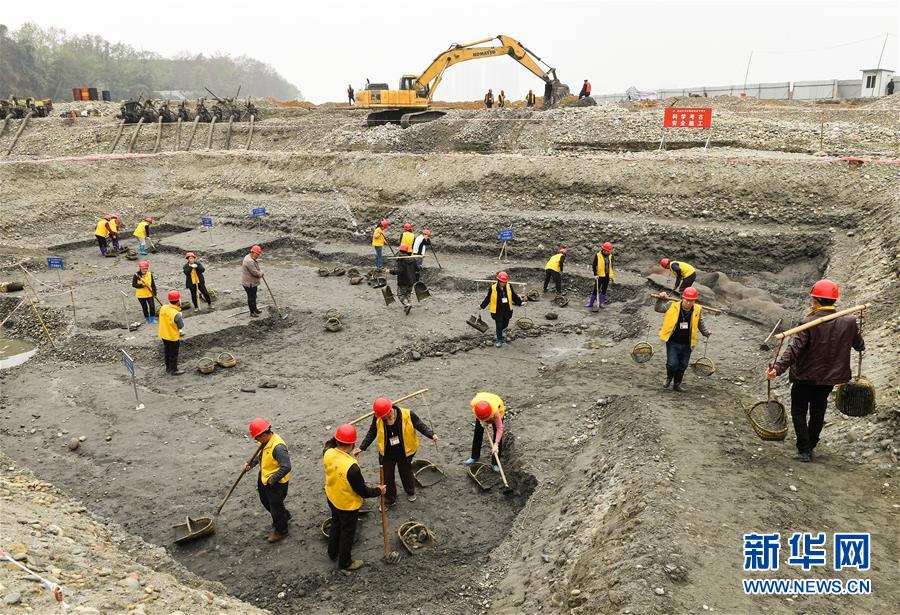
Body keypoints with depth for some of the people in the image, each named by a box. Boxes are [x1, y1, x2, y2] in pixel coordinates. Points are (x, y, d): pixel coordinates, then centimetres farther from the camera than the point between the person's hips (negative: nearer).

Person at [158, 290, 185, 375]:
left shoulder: (163, 308, -10)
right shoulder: (176, 314, -30)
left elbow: (160, 320, 4)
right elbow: (181, 326, -18)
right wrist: (182, 318, -3)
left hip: (163, 335, 7)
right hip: (173, 337, -7)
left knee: (167, 352, 23)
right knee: (174, 354, 11)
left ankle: (168, 368, 38)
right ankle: (174, 370, 24)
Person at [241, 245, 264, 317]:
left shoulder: (252, 259, 8)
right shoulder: (249, 261, -28)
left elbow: (256, 268, 22)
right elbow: (255, 272, -27)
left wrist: (260, 271, 3)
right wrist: (261, 274, -9)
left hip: (252, 282, 11)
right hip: (249, 283, -11)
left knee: (254, 296, 22)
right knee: (251, 298, 3)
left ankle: (255, 310, 36)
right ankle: (252, 312, 16)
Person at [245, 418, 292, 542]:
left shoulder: (278, 447, -35)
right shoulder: (266, 441, -6)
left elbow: (286, 467, -35)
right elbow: (261, 455, 13)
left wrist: (272, 479, -26)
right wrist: (251, 464, -1)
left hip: (276, 483, -9)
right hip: (264, 478, 9)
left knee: (275, 506, 11)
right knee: (265, 501, 27)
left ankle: (281, 531, 34)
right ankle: (285, 515, 51)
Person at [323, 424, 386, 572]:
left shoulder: (328, 453, -22)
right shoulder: (351, 466, -40)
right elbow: (362, 491, -25)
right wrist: (378, 491, -10)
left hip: (332, 499, 7)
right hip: (348, 505, -7)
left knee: (335, 525, 31)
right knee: (347, 533, 18)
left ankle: (332, 552, 53)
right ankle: (345, 562, 39)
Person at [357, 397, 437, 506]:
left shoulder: (408, 415, -27)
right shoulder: (378, 418, -20)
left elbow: (421, 426, -16)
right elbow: (372, 433, -5)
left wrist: (432, 435, -32)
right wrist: (362, 448, -8)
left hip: (404, 453, -1)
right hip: (386, 454, 1)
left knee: (406, 473, 23)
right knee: (386, 477, 15)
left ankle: (410, 492, 55)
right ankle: (388, 500, 41)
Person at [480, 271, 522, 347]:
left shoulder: (509, 287, -7)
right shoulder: (493, 288, -15)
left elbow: (514, 296, 6)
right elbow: (488, 298, -4)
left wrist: (520, 302, 4)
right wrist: (482, 306, 0)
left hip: (507, 310, 4)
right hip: (497, 310, -4)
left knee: (505, 323, 22)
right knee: (499, 325, 1)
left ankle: (502, 331, 56)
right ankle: (499, 340, 16)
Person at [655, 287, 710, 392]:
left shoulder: (697, 310, -2)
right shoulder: (672, 306, -10)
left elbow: (700, 323, 17)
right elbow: (658, 309, 0)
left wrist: (706, 332, 11)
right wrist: (661, 299, -13)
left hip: (687, 344, 3)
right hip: (673, 342, -3)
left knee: (683, 366, 12)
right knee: (672, 364, -9)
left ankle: (678, 384, 33)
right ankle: (669, 378, 24)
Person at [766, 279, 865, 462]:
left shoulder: (809, 323, -21)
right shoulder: (849, 322, -9)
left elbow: (794, 349, -28)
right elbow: (859, 346, 5)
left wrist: (778, 368, -30)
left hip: (805, 377, -4)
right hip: (829, 378, 5)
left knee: (799, 413, 10)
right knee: (818, 412, 21)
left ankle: (804, 450, 5)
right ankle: (811, 445, 33)